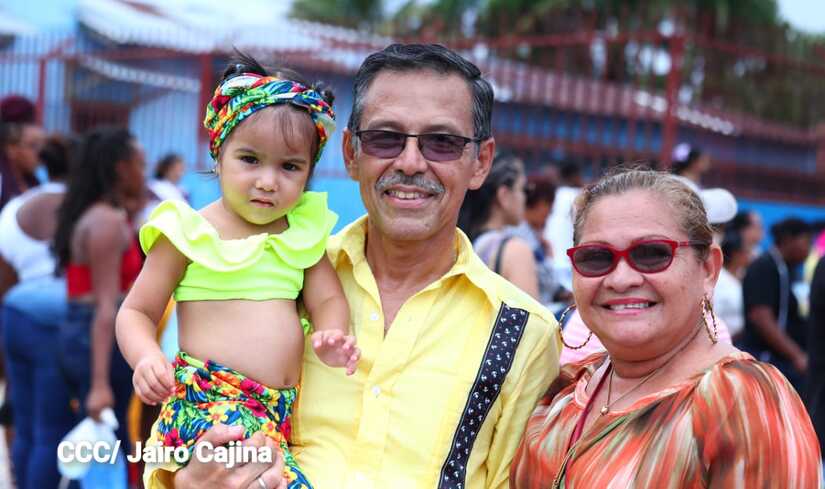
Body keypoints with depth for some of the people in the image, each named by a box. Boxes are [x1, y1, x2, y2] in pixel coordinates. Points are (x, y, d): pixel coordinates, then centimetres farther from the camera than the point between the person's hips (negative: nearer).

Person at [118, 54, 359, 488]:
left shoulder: (303, 232, 14)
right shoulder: (189, 232, 1)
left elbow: (327, 299, 9)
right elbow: (137, 312, 4)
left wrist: (332, 335, -13)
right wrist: (147, 358, -16)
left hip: (282, 408, 6)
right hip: (209, 401, -6)